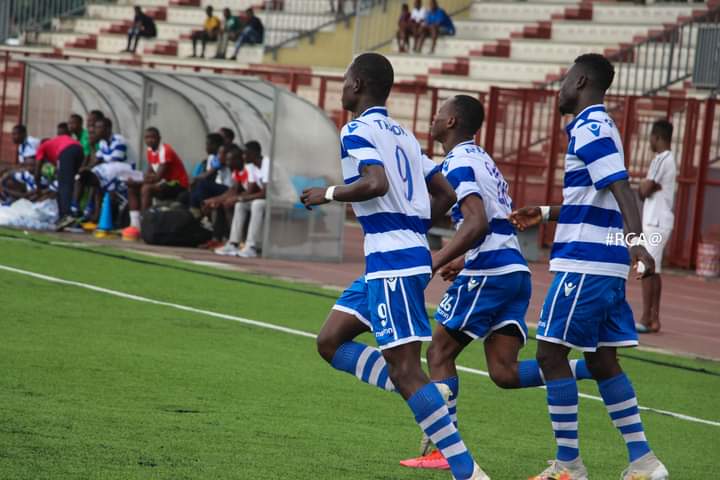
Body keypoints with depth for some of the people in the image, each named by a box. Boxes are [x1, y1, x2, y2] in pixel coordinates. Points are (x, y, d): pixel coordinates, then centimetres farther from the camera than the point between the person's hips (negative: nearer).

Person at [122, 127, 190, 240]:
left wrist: (138, 182, -24)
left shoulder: (165, 151, -20)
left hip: (179, 185, -10)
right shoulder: (150, 151, 7)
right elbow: (149, 173, 7)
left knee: (146, 189, -31)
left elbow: (158, 177, -26)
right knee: (132, 189, 4)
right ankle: (135, 225, -7)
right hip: (166, 183, 10)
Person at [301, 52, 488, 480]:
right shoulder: (404, 135, 19)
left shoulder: (358, 131, -7)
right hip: (411, 252, 10)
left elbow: (376, 183, -24)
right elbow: (446, 194, 20)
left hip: (392, 263, -10)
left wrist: (328, 194, -8)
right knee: (331, 342, 13)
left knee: (404, 370, -11)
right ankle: (424, 399, 0)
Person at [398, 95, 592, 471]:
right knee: (504, 374, 3)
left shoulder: (458, 163, -8)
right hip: (514, 270, 9)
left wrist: (436, 262, -21)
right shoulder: (482, 159, 22)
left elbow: (477, 223, -22)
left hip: (488, 273, -9)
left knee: (439, 354, 3)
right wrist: (463, 261, 31)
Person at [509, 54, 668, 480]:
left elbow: (621, 188, -25)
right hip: (605, 262, 10)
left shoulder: (590, 129, -12)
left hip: (584, 263, -10)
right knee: (602, 361, 12)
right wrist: (546, 214, 35)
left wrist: (635, 240, -38)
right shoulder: (598, 127, 18)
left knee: (551, 353, -4)